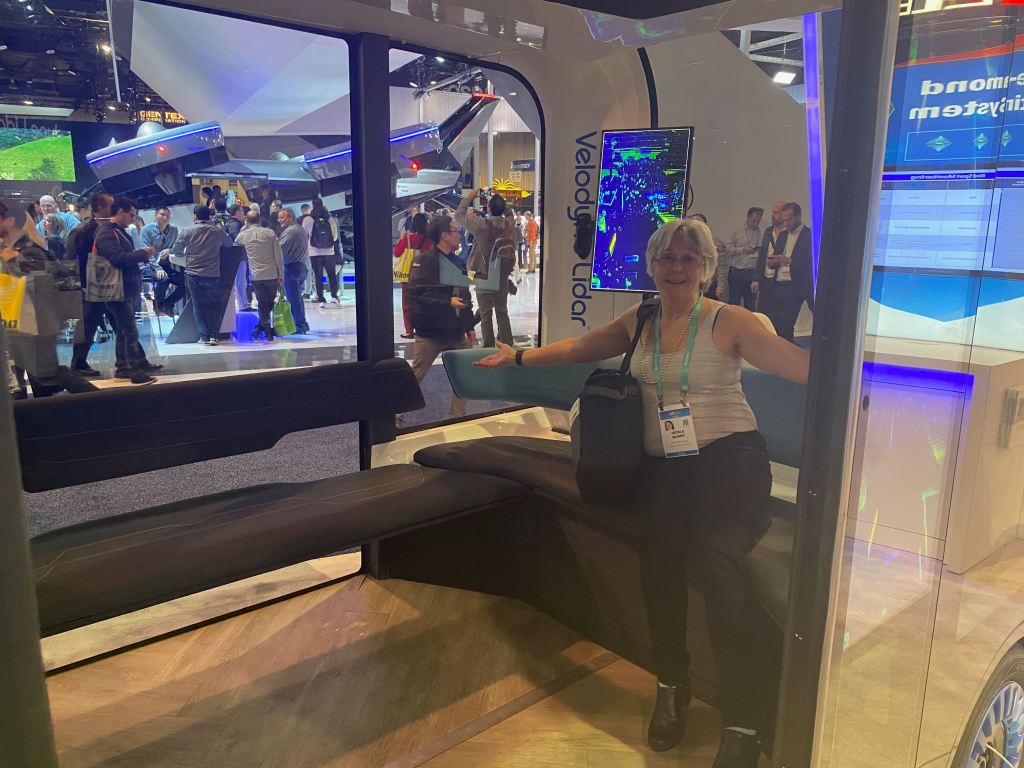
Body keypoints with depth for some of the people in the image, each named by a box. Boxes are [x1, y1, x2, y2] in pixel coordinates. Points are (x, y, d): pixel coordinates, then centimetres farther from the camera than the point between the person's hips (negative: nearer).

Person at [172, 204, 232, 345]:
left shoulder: (187, 231, -2)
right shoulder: (218, 231, -1)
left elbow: (176, 250, 4)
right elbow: (229, 244, 16)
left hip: (193, 274, 1)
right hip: (212, 274, 0)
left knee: (198, 305, 9)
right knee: (216, 304, 11)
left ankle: (204, 336, 7)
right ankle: (214, 335, 4)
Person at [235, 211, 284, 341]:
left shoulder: (244, 235, 0)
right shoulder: (270, 232, -3)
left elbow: (235, 242, 25)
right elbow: (278, 255, -5)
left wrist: (245, 227, 21)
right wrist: (281, 274, 1)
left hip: (256, 276, 1)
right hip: (272, 275, -1)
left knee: (262, 304, 7)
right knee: (270, 302, 15)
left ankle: (268, 333, 5)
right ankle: (262, 326, 18)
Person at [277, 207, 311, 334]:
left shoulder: (290, 231, -15)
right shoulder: (301, 229, 15)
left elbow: (280, 250, -19)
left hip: (291, 268, -9)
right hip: (302, 266, 9)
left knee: (293, 298, -3)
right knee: (297, 297, 16)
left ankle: (299, 325, 0)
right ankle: (303, 324, 20)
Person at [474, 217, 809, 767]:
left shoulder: (728, 322, 0)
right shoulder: (638, 323, 16)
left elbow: (801, 364, -8)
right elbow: (578, 348, 28)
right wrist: (520, 356, 33)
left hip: (729, 459, -3)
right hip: (663, 467, 4)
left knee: (714, 559, -29)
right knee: (659, 557, -23)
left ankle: (744, 719, -12)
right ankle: (672, 686, 4)